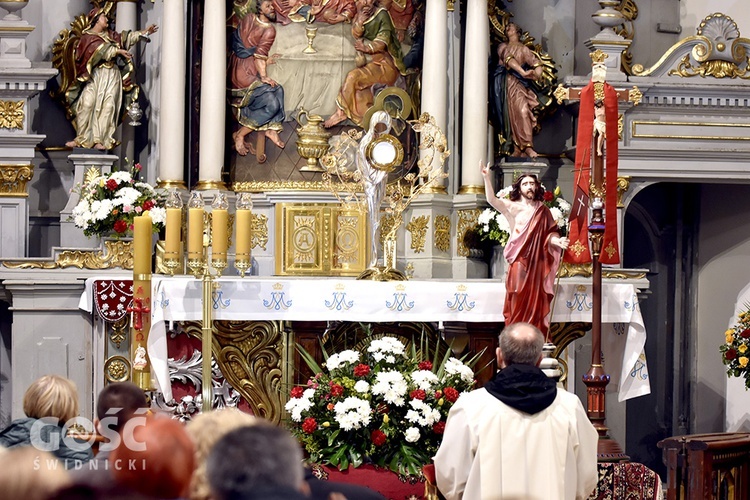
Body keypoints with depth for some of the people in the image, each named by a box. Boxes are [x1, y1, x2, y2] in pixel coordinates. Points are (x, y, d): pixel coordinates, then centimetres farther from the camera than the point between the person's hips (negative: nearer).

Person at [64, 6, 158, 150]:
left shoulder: (111, 35, 21)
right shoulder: (87, 37, 1)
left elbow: (126, 37, 13)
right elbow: (100, 49, -13)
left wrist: (144, 33, 4)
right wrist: (117, 51, -18)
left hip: (112, 77, 5)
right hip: (95, 76, -5)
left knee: (107, 107, -6)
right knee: (87, 105, -12)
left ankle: (101, 140, -8)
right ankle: (81, 139, -9)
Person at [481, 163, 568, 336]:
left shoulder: (543, 211, 11)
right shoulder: (513, 207, 2)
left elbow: (550, 234, 9)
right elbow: (492, 200, -14)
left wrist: (558, 241, -14)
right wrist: (486, 178, -26)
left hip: (537, 263, 2)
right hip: (519, 262, -2)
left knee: (536, 302, 3)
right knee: (519, 302, -3)